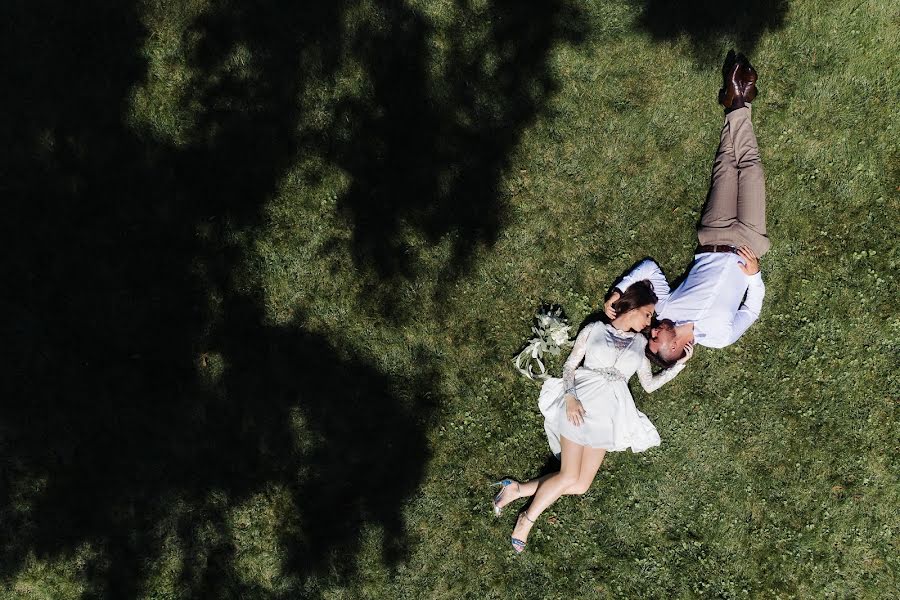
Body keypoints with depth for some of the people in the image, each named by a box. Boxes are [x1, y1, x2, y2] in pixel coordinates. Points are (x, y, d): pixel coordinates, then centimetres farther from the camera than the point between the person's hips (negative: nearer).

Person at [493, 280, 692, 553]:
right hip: (580, 404, -4)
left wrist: (679, 364, 12)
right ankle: (527, 520, 1)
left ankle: (517, 489, 2)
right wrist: (570, 397, -11)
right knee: (569, 476, -17)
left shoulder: (639, 343, 21)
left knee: (580, 485, -11)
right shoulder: (594, 330, 8)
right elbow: (570, 365, 5)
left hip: (610, 412, 4)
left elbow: (649, 384, 21)